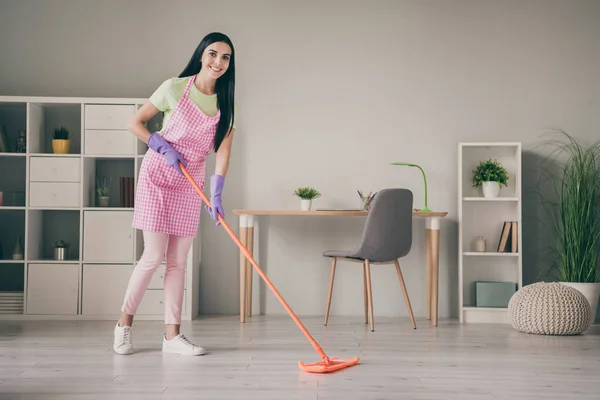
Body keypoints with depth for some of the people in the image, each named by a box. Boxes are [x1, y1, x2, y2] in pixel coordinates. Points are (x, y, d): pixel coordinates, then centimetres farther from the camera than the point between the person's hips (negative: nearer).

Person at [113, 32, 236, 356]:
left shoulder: (226, 104, 0)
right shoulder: (175, 88, -9)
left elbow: (223, 151, -8)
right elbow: (136, 123, -3)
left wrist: (216, 195, -19)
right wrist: (165, 148, -15)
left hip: (190, 183, 4)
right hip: (157, 174, -4)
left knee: (178, 260, 4)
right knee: (154, 256, -7)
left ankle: (172, 335, 10)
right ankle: (124, 323, 13)